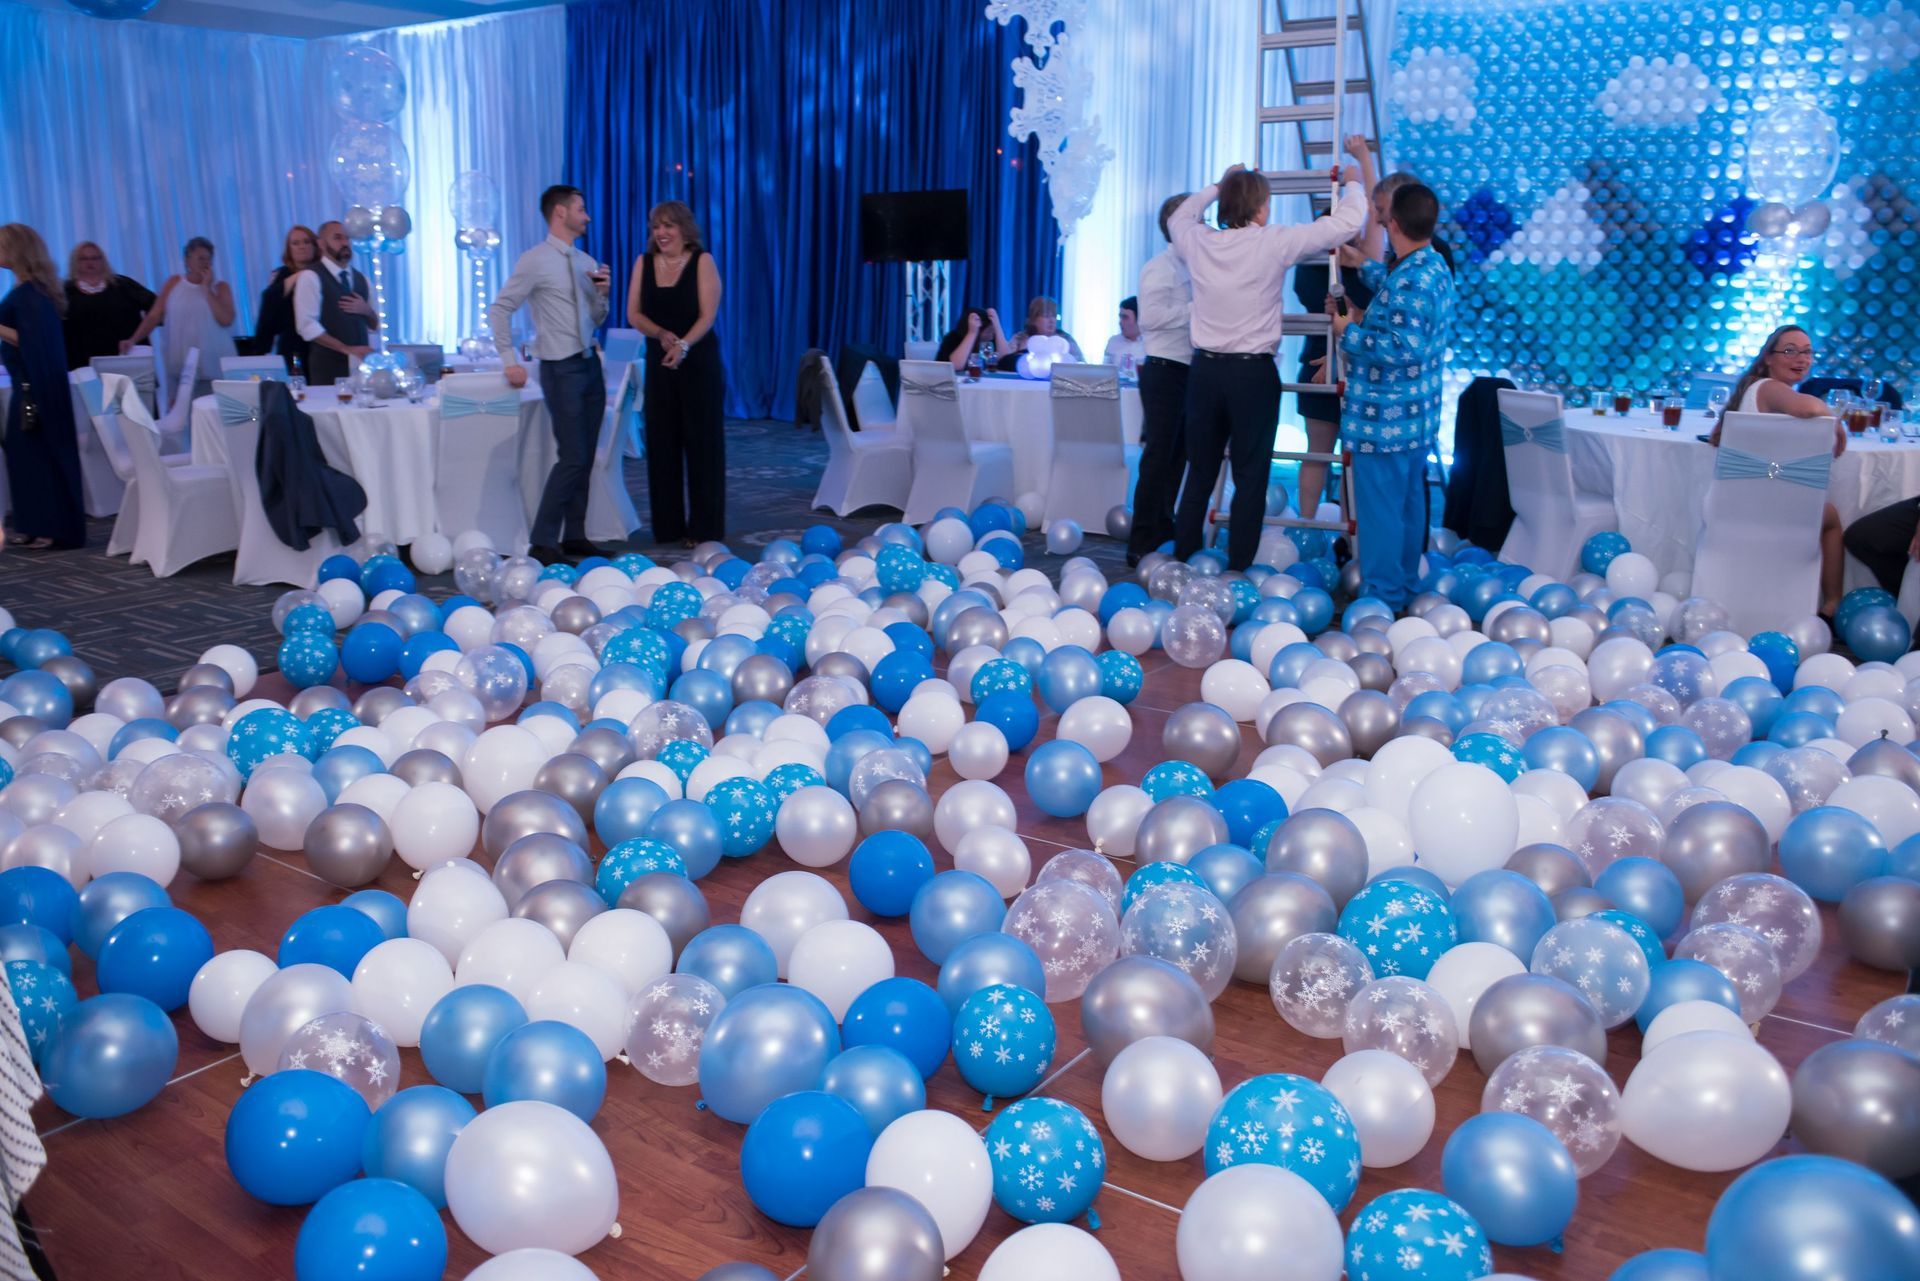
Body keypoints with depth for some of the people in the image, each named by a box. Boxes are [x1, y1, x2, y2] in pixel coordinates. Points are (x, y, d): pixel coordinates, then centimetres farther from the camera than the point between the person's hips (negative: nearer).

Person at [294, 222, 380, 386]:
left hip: (362, 363, 5)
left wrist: (367, 311, -3)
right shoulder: (311, 277, -3)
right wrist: (347, 349, -17)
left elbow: (374, 325, 20)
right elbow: (307, 326, -12)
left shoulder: (360, 279, 16)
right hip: (328, 367, -5)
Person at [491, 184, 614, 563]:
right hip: (561, 368, -7)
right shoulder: (535, 261, -8)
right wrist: (510, 361, -11)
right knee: (572, 457, -12)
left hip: (591, 364, 7)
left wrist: (602, 293, 0)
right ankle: (543, 543, -6)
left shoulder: (586, 262, 13)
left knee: (585, 458, 9)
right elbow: (500, 309, -8)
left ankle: (574, 536, 17)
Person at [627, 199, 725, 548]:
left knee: (702, 442, -1)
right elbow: (634, 313, 2)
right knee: (662, 442, 4)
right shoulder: (644, 262, 7)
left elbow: (707, 315, -11)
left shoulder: (702, 261, -3)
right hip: (659, 362, 4)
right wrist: (661, 334, -17)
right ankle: (668, 526, 12)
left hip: (699, 361, -4)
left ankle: (704, 528, 5)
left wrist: (683, 344, -27)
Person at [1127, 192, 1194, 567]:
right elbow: (1151, 317, -22)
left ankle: (1162, 537, 23)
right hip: (1165, 370, -9)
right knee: (1158, 459, -6)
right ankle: (1142, 546, -1)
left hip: (1188, 371, 9)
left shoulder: (1191, 267, 16)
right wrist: (1198, 309, -19)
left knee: (1176, 459, 13)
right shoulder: (1160, 267, -10)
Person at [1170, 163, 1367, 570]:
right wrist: (1351, 182, 15)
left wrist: (1219, 187, 37)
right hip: (1253, 373, -5)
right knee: (1250, 477, 1)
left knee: (1200, 472, 13)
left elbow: (1180, 216, 28)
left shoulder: (1198, 242, 1)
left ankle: (1183, 559, 18)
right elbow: (1349, 220, -4)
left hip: (1205, 369, 5)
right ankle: (1238, 569, 2)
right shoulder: (1273, 243, -10)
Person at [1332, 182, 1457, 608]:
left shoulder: (1410, 280, -23)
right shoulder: (1434, 267, 9)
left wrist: (1349, 334, -16)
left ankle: (1381, 598, 7)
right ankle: (1403, 587, 30)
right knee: (1409, 504, 18)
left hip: (1385, 420, -10)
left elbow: (1404, 348, -28)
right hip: (1418, 418, 10)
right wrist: (1363, 265, 41)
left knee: (1380, 509, -1)